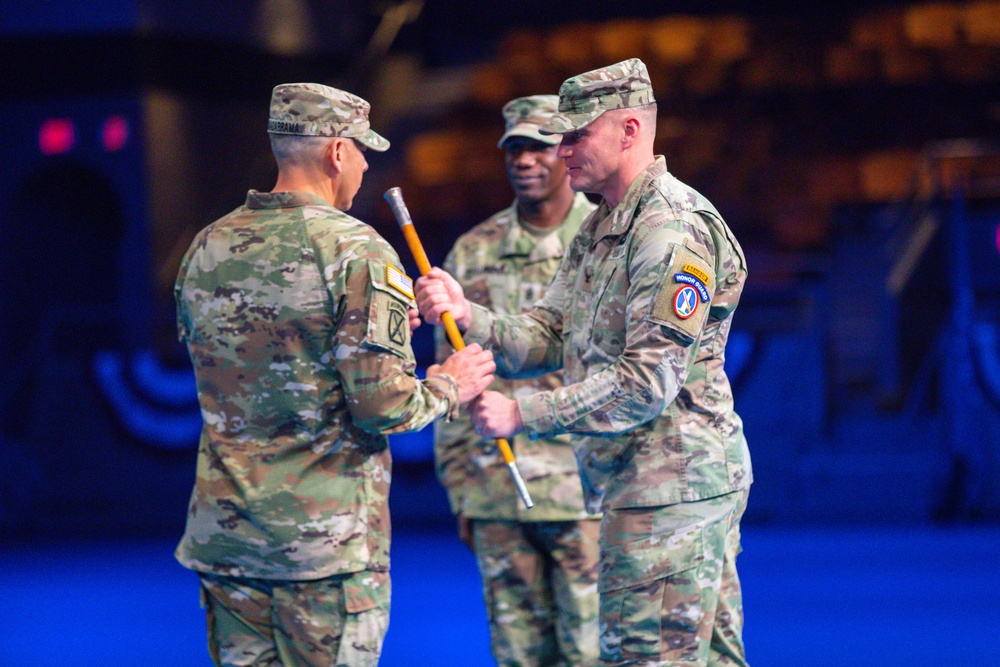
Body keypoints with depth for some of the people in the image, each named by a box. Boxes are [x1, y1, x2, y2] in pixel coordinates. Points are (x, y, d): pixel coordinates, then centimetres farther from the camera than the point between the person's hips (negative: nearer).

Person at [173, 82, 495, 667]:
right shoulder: (357, 252, -12)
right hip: (327, 537, -6)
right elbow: (382, 405, -17)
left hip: (224, 527, 6)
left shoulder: (207, 248, 7)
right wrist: (449, 387, 4)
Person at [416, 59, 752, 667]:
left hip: (671, 478, -10)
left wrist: (521, 414, -20)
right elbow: (546, 338, 12)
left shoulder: (673, 230, -16)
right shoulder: (600, 229, 18)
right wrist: (466, 316, -6)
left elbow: (647, 384, -22)